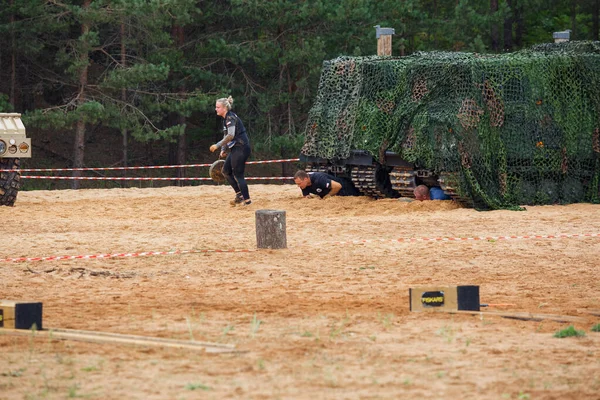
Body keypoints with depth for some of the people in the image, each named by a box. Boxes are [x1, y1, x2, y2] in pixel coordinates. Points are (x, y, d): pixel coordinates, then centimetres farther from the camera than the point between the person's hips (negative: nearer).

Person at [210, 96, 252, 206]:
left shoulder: (231, 118, -16)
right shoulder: (226, 118, 14)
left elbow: (230, 135, -26)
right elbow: (226, 136, 23)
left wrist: (217, 145, -22)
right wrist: (223, 150, 20)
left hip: (241, 147, -10)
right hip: (235, 149, 10)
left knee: (238, 174, -7)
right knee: (226, 170, 14)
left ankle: (247, 200, -3)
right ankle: (239, 194, 18)